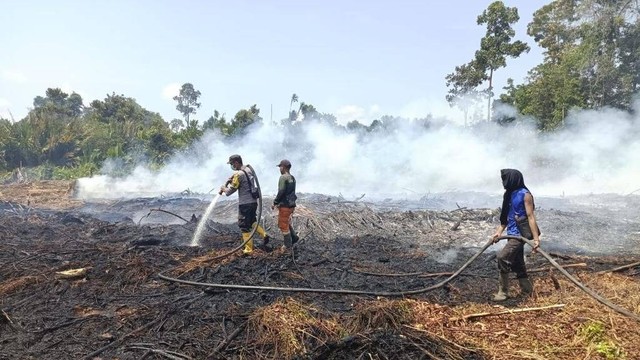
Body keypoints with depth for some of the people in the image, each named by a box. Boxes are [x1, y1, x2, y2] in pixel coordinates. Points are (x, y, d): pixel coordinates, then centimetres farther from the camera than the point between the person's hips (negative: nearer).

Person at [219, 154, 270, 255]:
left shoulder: (239, 174, -17)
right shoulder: (249, 169, 8)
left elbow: (231, 190, -11)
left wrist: (224, 189, 8)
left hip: (245, 204, -8)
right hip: (254, 201, 8)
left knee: (244, 226, 3)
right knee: (252, 220, 27)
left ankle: (248, 249, 8)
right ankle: (264, 234, 12)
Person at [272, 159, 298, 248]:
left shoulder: (283, 177, -15)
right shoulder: (292, 178, 11)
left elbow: (281, 192, -21)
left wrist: (275, 202, -10)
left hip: (285, 205, -8)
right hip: (291, 204, 8)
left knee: (283, 225, 3)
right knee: (287, 222, 24)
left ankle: (288, 245, 9)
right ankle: (293, 237, 15)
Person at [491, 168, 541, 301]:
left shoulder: (525, 194, -12)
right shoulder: (509, 194, 11)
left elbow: (531, 217, -16)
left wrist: (536, 238, -19)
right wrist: (499, 231, 7)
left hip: (521, 233, -9)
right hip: (513, 233, 9)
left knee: (503, 257, -17)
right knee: (517, 263, 14)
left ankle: (503, 292, -7)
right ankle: (527, 291, 28)